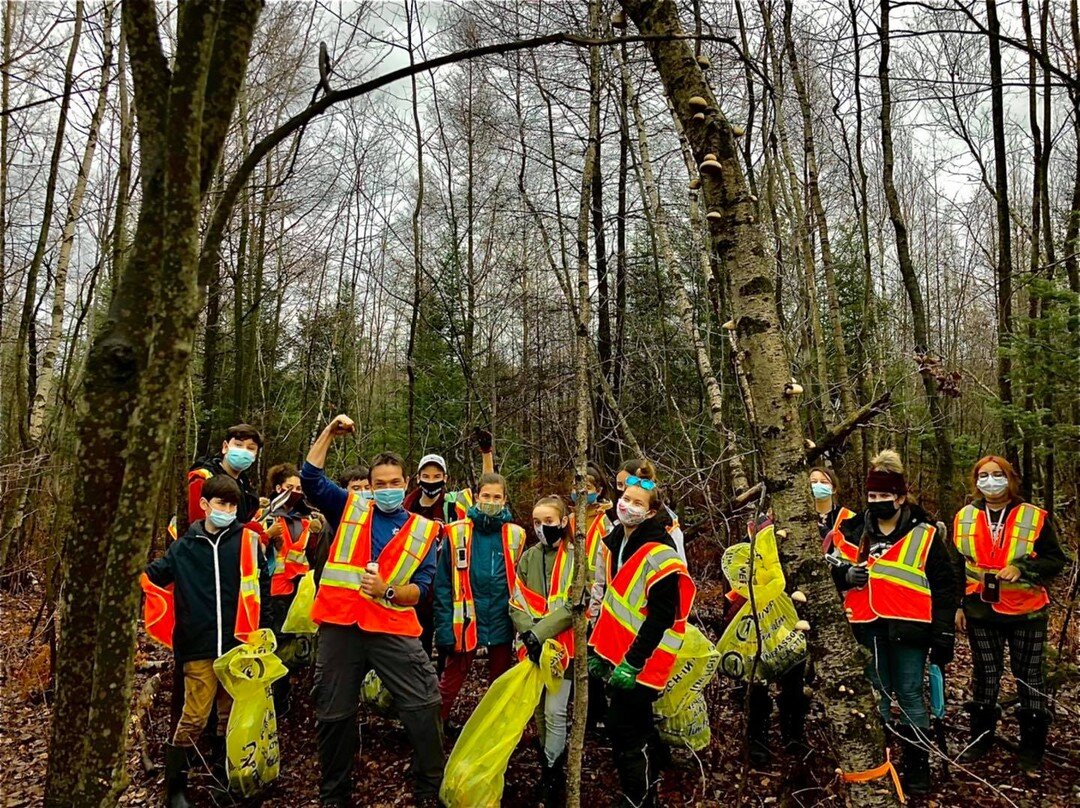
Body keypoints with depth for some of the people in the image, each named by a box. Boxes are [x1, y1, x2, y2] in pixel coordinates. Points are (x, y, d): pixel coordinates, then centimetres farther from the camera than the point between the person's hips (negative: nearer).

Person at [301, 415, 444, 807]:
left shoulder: (423, 530, 6)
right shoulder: (349, 508, 9)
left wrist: (388, 591, -17)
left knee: (422, 708, -5)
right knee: (334, 713, 12)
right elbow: (311, 477, 2)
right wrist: (329, 431, -3)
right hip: (340, 626, 1)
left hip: (394, 629, -1)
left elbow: (422, 586, 1)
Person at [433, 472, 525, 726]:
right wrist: (444, 628, -10)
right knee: (450, 684, 10)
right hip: (465, 621, -2)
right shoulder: (457, 533, -6)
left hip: (501, 622, 2)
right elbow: (443, 584, -5)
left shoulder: (516, 535, 0)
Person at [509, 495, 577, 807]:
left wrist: (540, 632, -19)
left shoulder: (575, 557, -6)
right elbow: (517, 603, 4)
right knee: (537, 710, 13)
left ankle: (552, 775, 14)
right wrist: (529, 632, -14)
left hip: (562, 644, -4)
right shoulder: (528, 557, 8)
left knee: (554, 712, -4)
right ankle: (548, 766, 31)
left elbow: (574, 605, -13)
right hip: (533, 646, 5)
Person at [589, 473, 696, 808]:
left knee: (628, 733, -2)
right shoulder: (615, 542, 8)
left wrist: (632, 664, -22)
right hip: (617, 655, 9)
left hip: (638, 664, -9)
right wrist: (596, 648, 15)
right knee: (628, 728, 19)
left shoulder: (659, 553, -18)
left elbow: (661, 616, -21)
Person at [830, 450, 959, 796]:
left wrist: (944, 635, -3)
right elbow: (832, 570, 16)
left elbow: (946, 586, 0)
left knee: (910, 696, 4)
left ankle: (918, 768, 19)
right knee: (875, 696, 12)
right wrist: (847, 574, -8)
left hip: (908, 628, -3)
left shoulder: (925, 535, -1)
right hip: (868, 628, 3)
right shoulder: (854, 531, 8)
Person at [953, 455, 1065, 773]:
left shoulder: (1034, 517, -7)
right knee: (985, 675, 14)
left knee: (1029, 676, 9)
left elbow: (1055, 559, -5)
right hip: (981, 613, 2)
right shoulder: (964, 518, 1)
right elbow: (956, 566, 8)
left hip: (1026, 613, -2)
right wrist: (956, 605, 6)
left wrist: (1022, 569, -22)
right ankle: (981, 738, 28)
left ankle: (1032, 747, 24)